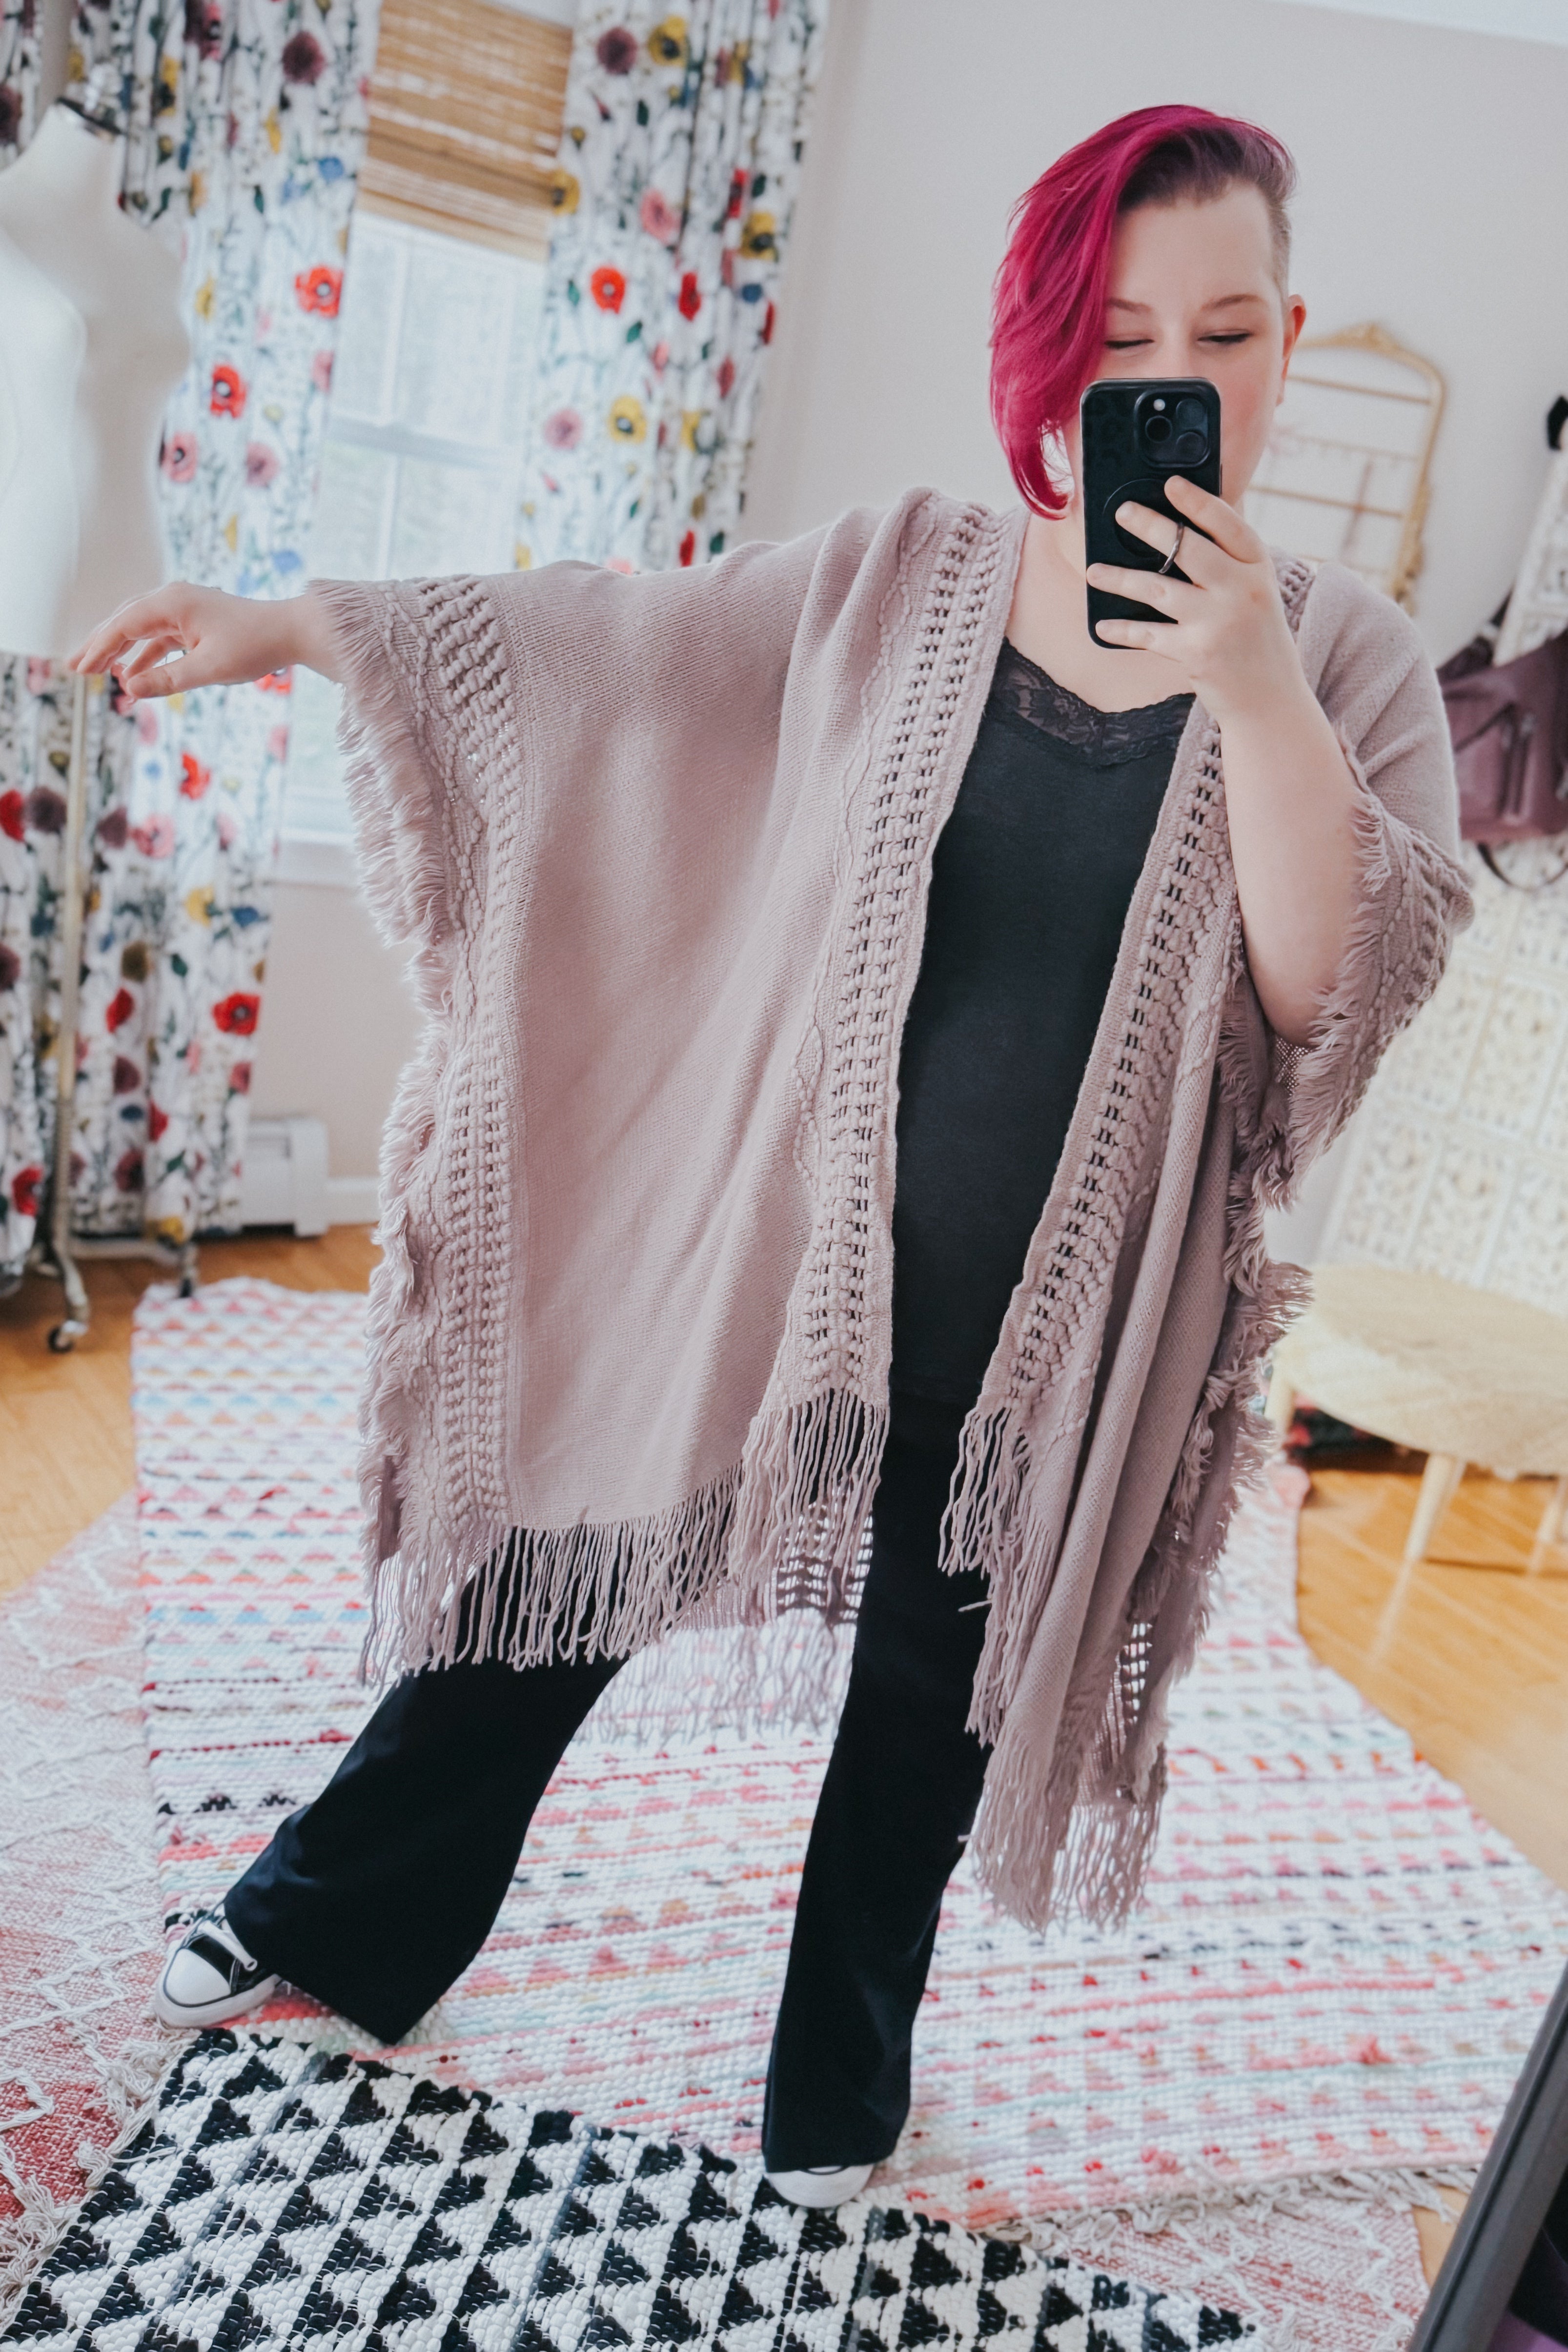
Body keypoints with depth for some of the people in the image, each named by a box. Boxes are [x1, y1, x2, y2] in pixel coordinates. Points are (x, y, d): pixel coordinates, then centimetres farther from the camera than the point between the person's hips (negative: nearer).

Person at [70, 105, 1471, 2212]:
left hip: (1061, 1320, 0)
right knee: (573, 1561, 14)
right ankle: (342, 1920, 43)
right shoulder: (897, 581, -2)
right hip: (788, 1234, 1)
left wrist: (1249, 692, -27)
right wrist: (293, 628, -2)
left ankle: (839, 2086, 47)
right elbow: (602, 648, 2)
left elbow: (1348, 988, -15)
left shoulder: (1341, 657, -4)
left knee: (934, 1692, 19)